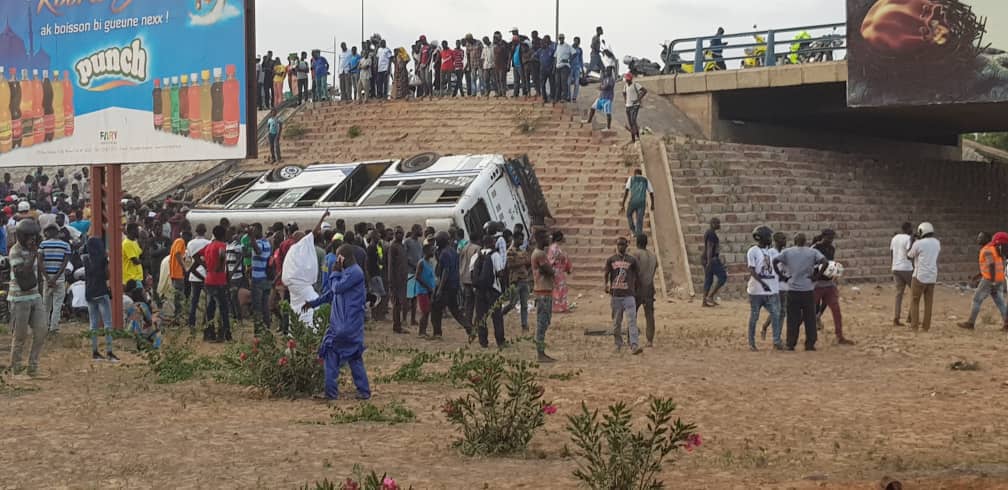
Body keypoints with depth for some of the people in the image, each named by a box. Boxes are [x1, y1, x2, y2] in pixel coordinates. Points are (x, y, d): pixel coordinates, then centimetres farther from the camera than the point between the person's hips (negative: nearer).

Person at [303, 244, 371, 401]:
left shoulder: (354, 272, -13)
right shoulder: (347, 272, 18)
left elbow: (337, 288, -17)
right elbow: (332, 292, 24)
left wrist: (335, 273, 0)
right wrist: (314, 303, 24)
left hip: (349, 323, -10)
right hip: (339, 322, 10)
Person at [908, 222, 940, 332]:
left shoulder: (918, 243, -11)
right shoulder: (937, 243, 6)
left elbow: (909, 256, 2)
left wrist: (912, 242, 14)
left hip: (920, 276, -5)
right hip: (932, 277, 5)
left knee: (915, 301, 4)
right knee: (928, 302, 11)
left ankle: (914, 325, -1)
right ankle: (926, 326, 10)